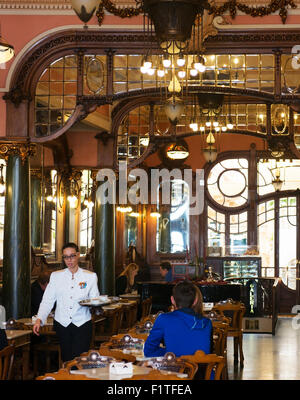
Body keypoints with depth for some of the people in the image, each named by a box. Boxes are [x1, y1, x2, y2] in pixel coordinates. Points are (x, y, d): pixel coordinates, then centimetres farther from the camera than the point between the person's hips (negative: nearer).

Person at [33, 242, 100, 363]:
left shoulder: (90, 276, 5)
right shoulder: (56, 276, 8)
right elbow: (47, 300, 3)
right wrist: (39, 319, -10)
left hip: (82, 324, -2)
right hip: (62, 324, 2)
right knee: (67, 359, 3)